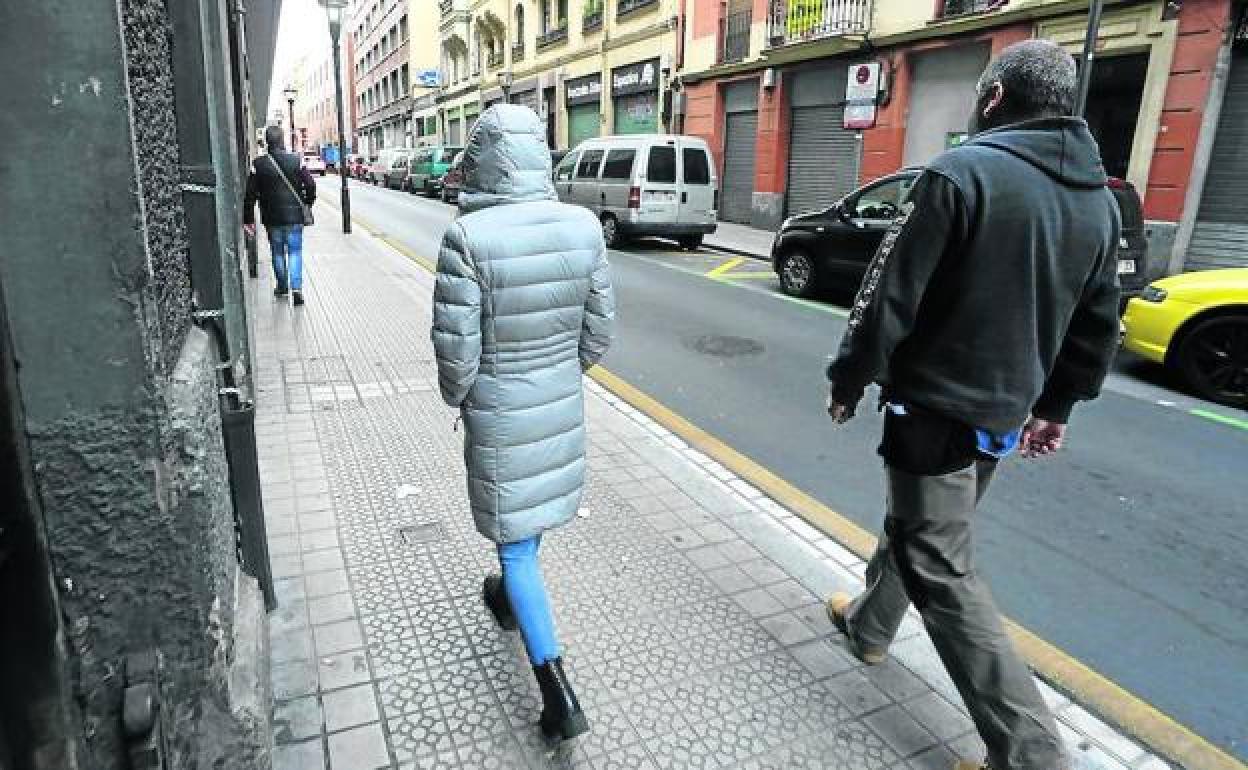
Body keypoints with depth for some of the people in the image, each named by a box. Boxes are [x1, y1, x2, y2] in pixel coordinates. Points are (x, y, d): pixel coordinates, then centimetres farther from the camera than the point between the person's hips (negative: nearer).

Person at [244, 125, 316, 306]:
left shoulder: (258, 164, -5)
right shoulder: (296, 160, -6)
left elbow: (250, 194, -3)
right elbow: (310, 185, -7)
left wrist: (248, 219, 3)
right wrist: (307, 203, 12)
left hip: (272, 218, 1)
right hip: (294, 216, -1)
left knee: (278, 252, 15)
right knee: (295, 252, 4)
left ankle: (282, 286, 26)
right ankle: (296, 287, -11)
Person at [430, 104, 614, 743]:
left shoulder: (468, 238, -23)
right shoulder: (583, 227, -9)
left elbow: (456, 347, -18)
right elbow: (599, 328, -1)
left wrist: (459, 398, 3)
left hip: (498, 411, -5)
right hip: (562, 403, 5)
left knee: (514, 535, 9)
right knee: (535, 508, 27)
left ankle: (558, 693, 10)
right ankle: (509, 599, 56)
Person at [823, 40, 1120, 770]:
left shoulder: (963, 173, -17)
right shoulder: (1100, 198, 7)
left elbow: (891, 298, -18)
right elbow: (1098, 328, 13)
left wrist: (849, 381, -6)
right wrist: (1057, 405, 23)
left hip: (935, 406, -8)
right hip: (1006, 413, 8)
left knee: (942, 567, 1)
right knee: (915, 525, 25)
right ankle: (869, 624, 45)